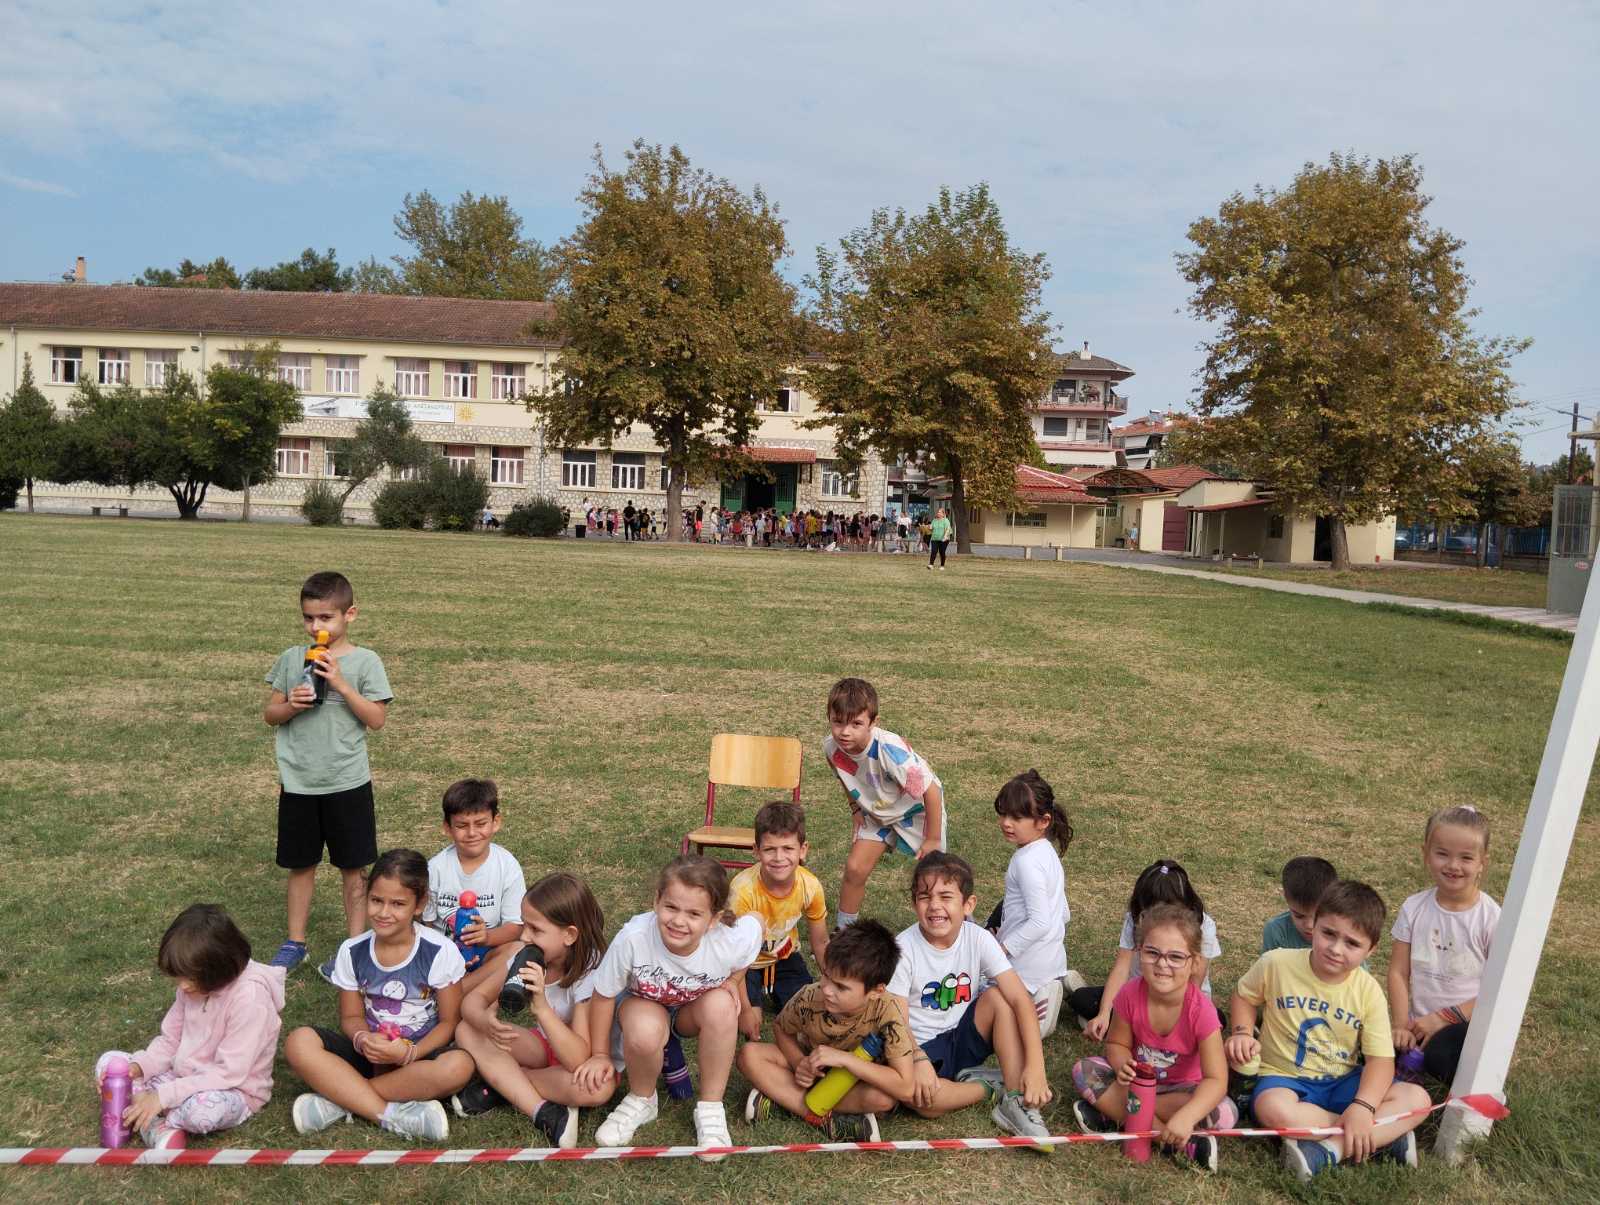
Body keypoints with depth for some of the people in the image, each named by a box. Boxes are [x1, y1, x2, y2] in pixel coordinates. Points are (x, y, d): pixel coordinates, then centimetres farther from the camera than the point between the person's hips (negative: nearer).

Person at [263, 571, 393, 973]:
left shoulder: (365, 661, -7)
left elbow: (377, 719, -10)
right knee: (300, 864, 15)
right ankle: (295, 943, 29)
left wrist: (341, 685, -19)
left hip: (347, 783, -3)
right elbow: (269, 714, 8)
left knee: (352, 866, 8)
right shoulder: (291, 658, 3)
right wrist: (290, 705, -13)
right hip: (298, 782, 3)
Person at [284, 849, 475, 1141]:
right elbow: (351, 1016, 5)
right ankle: (393, 1115, -28)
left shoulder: (441, 952, -11)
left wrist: (409, 1052, -23)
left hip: (420, 1053, -2)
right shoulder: (352, 952, -2)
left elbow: (449, 1021, -7)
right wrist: (363, 1039, -19)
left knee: (459, 1065, -36)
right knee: (299, 1043, -24)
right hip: (370, 1052, 3)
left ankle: (339, 1099, -23)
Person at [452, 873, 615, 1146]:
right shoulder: (525, 956, -13)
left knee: (598, 1088, -40)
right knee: (467, 1031, -15)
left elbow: (578, 1060, -37)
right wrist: (485, 1020, -36)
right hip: (544, 1045, 5)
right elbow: (474, 999, -11)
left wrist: (542, 1007, -48)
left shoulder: (591, 972, -30)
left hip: (590, 1055, -5)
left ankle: (500, 1084, -16)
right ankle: (545, 1113, -23)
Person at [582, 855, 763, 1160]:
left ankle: (711, 1108, -10)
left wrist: (730, 981, -14)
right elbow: (604, 996, -17)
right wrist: (599, 1054, -5)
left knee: (720, 1005, -32)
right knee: (645, 1031, -35)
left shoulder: (733, 940, -33)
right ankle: (641, 1100, -1)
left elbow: (754, 925, -5)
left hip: (693, 1010, 2)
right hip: (644, 1002, -1)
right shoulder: (633, 938, -37)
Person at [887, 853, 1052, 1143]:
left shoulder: (979, 939, -12)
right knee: (908, 1090, -36)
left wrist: (1035, 1064, -31)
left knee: (999, 995, -24)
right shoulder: (904, 948, -17)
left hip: (965, 1037, 3)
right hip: (923, 1046, -2)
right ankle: (990, 1086, -10)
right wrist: (919, 1060, -36)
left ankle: (1015, 1103, -20)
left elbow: (1020, 999, -19)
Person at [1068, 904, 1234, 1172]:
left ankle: (1115, 1112, -25)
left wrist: (1185, 1117, -48)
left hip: (1182, 1088, -2)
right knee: (1083, 1070, -21)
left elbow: (1215, 1080, -31)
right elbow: (1117, 1044, -5)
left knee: (1224, 1114, -32)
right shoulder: (1130, 994, -20)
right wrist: (1122, 1065, -31)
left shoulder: (1200, 1009, -28)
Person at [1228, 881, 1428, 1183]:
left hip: (1343, 1082, 2)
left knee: (1417, 1098, -22)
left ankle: (1328, 1150, -29)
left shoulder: (1368, 991, -8)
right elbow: (1244, 996, 8)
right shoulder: (1276, 963, -11)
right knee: (1273, 1110, -38)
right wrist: (1241, 1033, -11)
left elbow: (1381, 1059, -12)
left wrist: (1363, 1107, -29)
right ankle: (1384, 1136, -23)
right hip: (1286, 1078, -2)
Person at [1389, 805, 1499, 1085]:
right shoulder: (1414, 908, 1)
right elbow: (1399, 972, 2)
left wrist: (1444, 1017, -11)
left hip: (1467, 1024, -3)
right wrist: (1401, 1025, -8)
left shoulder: (1491, 918, -8)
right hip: (1419, 1026, 3)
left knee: (1439, 1056, -33)